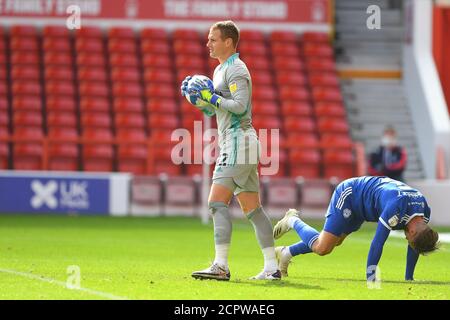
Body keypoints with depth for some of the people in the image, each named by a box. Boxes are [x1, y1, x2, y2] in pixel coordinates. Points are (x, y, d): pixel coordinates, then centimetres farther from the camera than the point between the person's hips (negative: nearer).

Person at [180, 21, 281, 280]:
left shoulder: (236, 69, -10)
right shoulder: (221, 70, 21)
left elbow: (239, 105, -23)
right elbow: (212, 111, 24)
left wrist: (211, 96, -16)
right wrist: (199, 95, 7)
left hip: (238, 141, -10)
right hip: (233, 144, 10)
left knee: (217, 202, -15)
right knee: (252, 209, 8)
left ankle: (221, 266, -19)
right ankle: (272, 267, 7)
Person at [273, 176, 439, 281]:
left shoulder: (424, 212, -17)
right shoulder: (395, 207, -42)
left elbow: (414, 246, -3)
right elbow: (377, 243, -39)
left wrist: (409, 278, -3)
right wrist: (371, 279, -35)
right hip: (348, 195, -8)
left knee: (334, 241, 18)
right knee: (322, 248, -10)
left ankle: (286, 253, 34)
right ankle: (293, 221, 15)